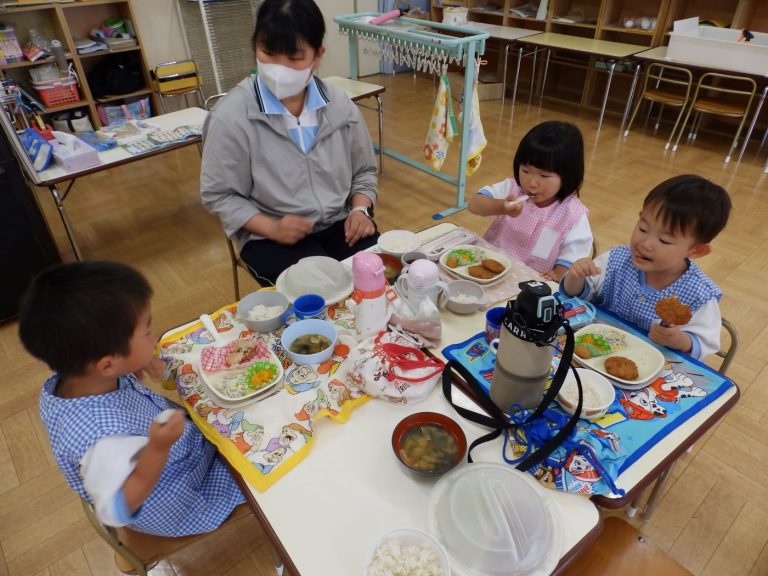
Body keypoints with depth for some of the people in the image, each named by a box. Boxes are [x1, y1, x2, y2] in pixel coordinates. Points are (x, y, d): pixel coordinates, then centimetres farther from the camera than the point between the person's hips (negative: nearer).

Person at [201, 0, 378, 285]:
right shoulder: (231, 116, -12)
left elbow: (364, 171, 12)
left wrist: (360, 210, -7)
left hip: (339, 223, 4)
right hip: (270, 237, -3)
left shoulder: (340, 106, 0)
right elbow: (218, 195, -5)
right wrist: (272, 228, -19)